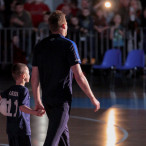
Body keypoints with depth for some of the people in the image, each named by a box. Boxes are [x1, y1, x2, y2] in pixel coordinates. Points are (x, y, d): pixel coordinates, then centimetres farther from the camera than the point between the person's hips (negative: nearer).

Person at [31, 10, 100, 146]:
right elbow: (79, 76, -15)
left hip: (47, 99, 6)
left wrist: (37, 101, 17)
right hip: (62, 100, -6)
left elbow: (34, 77, 7)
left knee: (63, 132, 25)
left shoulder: (39, 46, 5)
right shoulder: (68, 45, -11)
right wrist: (93, 99, -6)